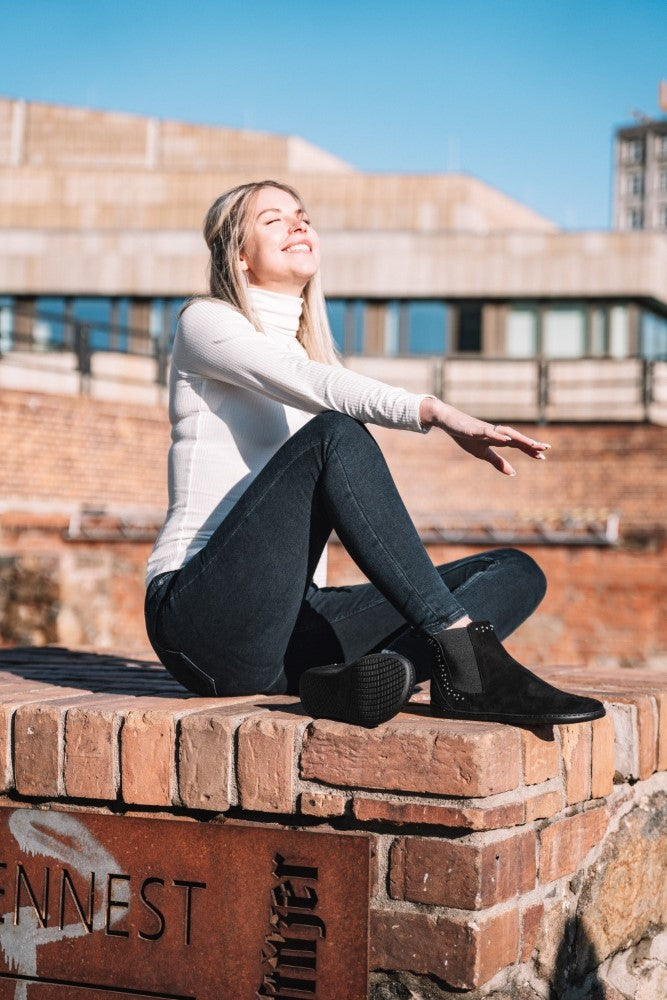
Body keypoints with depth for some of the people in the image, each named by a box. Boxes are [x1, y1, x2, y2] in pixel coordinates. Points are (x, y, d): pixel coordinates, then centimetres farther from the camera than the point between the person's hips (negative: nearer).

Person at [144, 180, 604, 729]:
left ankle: (367, 675, -35)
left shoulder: (313, 348, 25)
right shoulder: (205, 322, 3)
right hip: (204, 617, -7)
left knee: (516, 572, -7)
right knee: (334, 434, -30)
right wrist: (433, 411, -33)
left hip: (293, 625, 7)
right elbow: (309, 384, -18)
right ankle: (465, 651, -36)